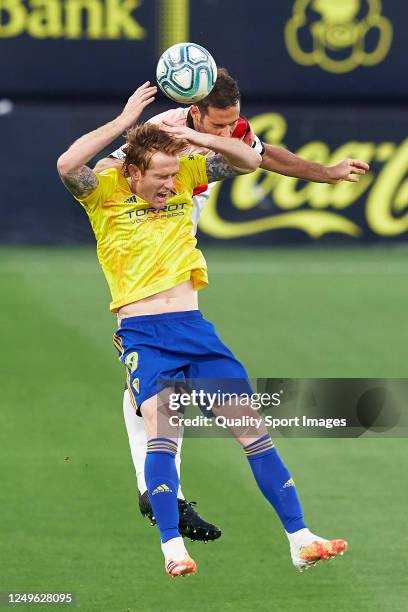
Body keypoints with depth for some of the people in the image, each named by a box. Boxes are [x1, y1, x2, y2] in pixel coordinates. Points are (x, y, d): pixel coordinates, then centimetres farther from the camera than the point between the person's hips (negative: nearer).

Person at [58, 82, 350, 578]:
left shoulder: (184, 178, 8)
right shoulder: (106, 193, -3)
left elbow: (248, 161, 8)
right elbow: (67, 166, -24)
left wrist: (196, 138, -8)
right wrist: (124, 121, -20)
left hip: (195, 330, 4)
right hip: (144, 335, -4)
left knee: (253, 429, 0)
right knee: (162, 431, -24)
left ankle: (300, 540, 3)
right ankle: (173, 550, -23)